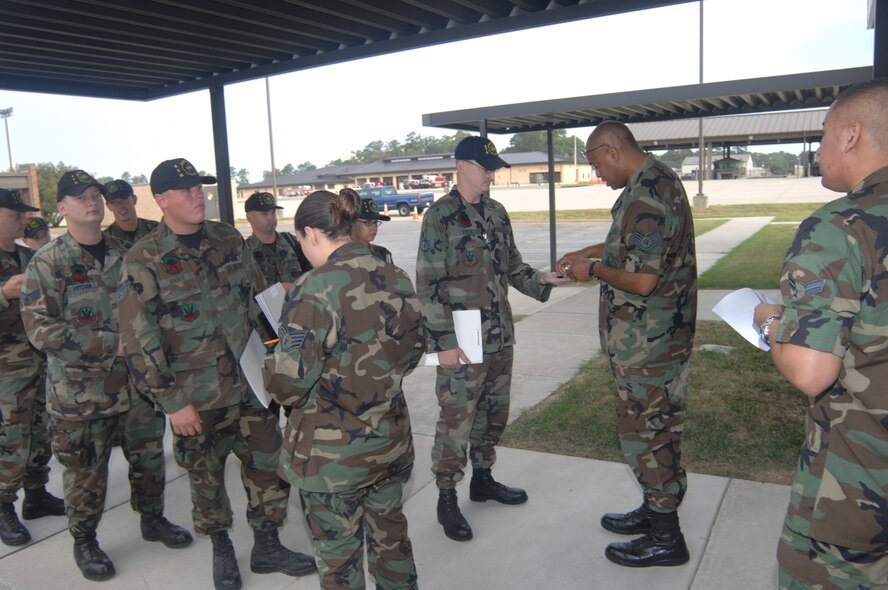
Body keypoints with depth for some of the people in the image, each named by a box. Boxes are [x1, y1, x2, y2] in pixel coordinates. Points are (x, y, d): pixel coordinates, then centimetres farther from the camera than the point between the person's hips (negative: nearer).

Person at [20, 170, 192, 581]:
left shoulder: (124, 255, 6)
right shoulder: (47, 263, -9)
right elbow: (40, 328, -16)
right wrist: (112, 344, -20)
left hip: (138, 383, 4)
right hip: (80, 394, -4)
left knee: (149, 457, 16)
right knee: (85, 472, 9)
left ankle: (152, 518, 38)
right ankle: (84, 540, 31)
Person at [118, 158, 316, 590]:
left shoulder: (229, 240, 2)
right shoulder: (144, 260, -11)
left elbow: (259, 298, 12)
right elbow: (139, 342, -12)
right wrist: (172, 401, -13)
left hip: (249, 384, 4)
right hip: (195, 397, -3)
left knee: (270, 465, 9)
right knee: (206, 477, 13)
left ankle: (267, 546, 30)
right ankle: (221, 549, 37)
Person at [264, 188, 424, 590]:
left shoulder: (316, 288, -21)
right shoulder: (396, 279, -1)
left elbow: (290, 379, -23)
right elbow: (411, 353, 9)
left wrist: (270, 371, -1)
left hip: (332, 453, -6)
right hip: (391, 439, 6)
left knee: (338, 553, 14)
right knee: (390, 533, 25)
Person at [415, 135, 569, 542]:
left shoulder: (496, 212, 11)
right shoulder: (440, 216, -11)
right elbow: (428, 285, -14)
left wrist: (540, 279, -3)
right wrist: (444, 342, -17)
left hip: (500, 338, 7)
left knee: (493, 413, 18)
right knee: (456, 421, 0)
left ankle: (483, 480, 37)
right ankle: (447, 499, 17)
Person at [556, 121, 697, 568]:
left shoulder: (645, 196, -24)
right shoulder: (660, 180, 10)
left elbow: (641, 280, -27)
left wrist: (593, 270, -12)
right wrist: (587, 253, 19)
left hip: (646, 341, -10)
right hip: (659, 333, 10)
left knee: (647, 433, 3)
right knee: (655, 428, 20)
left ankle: (665, 538, 18)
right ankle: (655, 509, 37)